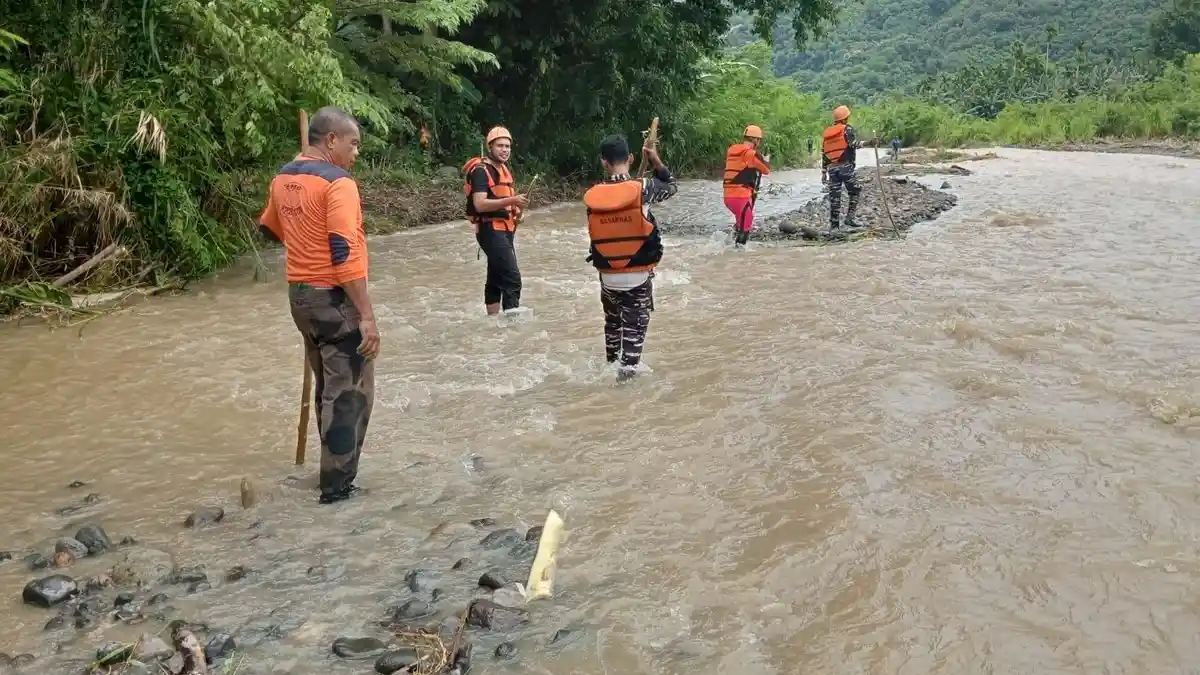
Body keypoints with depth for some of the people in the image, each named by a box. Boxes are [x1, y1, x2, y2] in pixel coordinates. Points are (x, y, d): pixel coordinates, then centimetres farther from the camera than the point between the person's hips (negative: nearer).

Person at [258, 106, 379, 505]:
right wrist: (366, 315, -23)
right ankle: (337, 486, 4)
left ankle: (335, 471, 28)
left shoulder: (283, 179, 9)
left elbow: (269, 228, 26)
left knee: (328, 386, 19)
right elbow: (346, 255, -23)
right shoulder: (337, 182, -17)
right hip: (334, 298, -9)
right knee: (349, 392, 0)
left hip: (300, 294, 9)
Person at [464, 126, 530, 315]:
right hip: (491, 230, -10)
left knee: (496, 279, 13)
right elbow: (480, 205, -25)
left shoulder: (505, 169, 15)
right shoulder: (481, 171, -14)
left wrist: (516, 209, 6)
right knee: (512, 278, -17)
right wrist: (511, 200, -30)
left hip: (504, 230, 10)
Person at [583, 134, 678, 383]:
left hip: (608, 275, 3)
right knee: (635, 327, 5)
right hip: (639, 274, -3)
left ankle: (611, 365, 39)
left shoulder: (592, 196, -6)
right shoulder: (643, 187, -13)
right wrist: (656, 161, 12)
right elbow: (672, 186, 7)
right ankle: (626, 372, 0)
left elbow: (598, 234, 5)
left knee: (612, 323, 23)